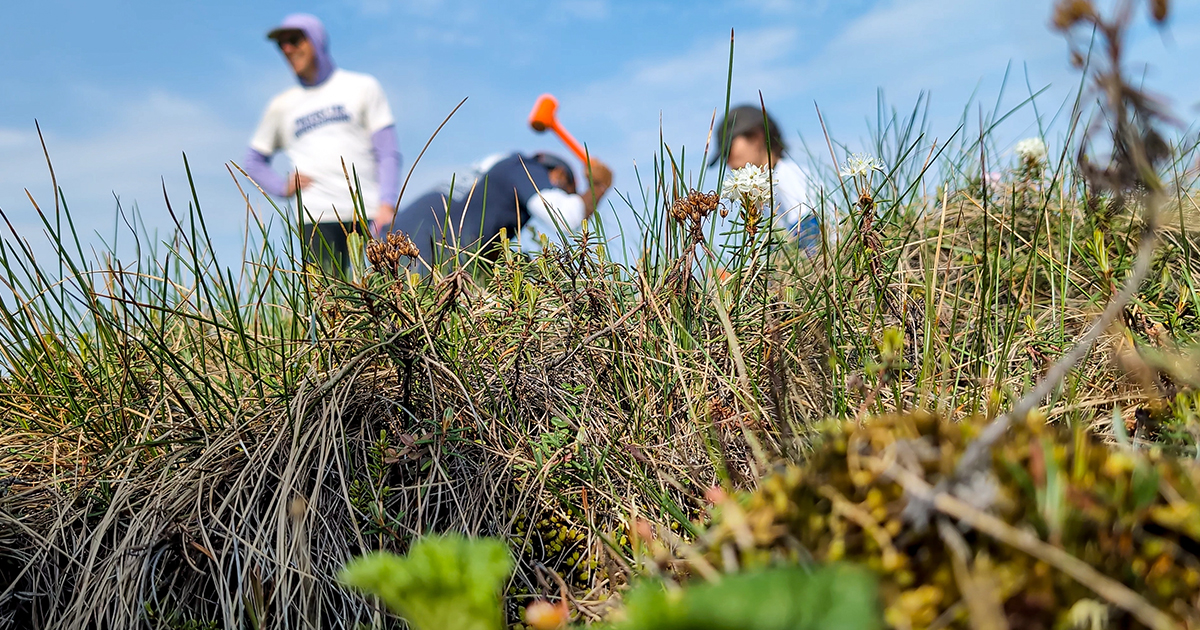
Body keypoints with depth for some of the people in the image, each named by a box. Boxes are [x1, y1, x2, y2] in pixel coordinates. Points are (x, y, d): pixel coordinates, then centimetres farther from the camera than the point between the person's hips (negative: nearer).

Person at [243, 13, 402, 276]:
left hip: (368, 214, -1)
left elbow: (388, 154, 5)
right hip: (315, 215, 1)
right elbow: (253, 161, 27)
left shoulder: (362, 87, 13)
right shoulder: (282, 106, 19)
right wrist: (282, 186, 7)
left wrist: (386, 204, -9)